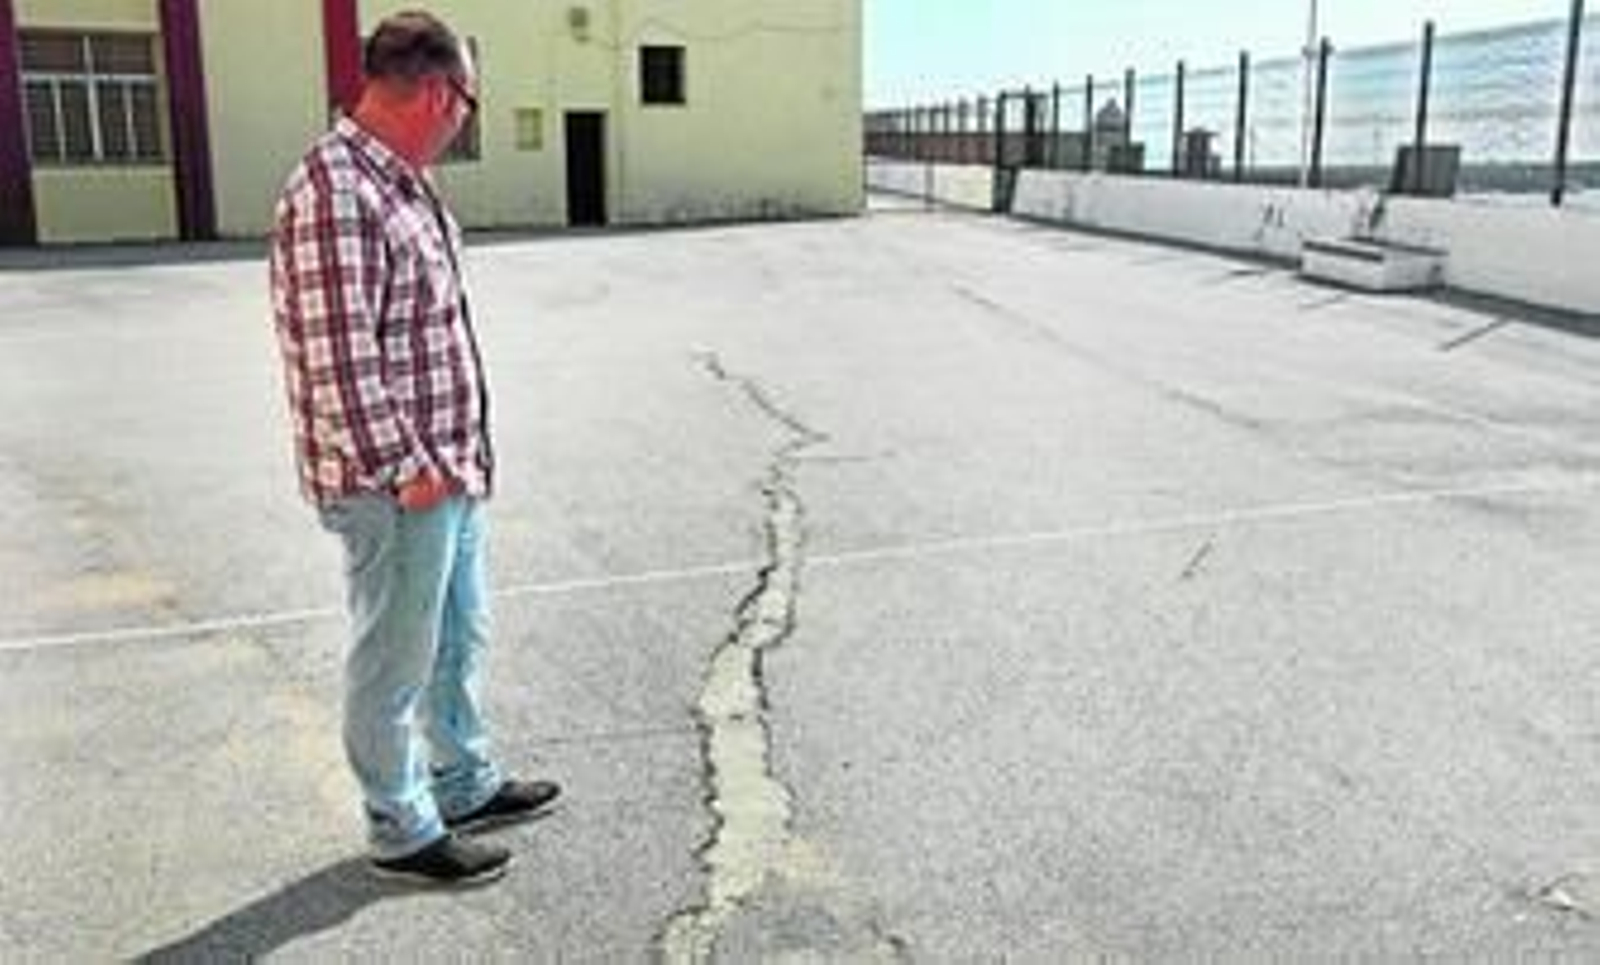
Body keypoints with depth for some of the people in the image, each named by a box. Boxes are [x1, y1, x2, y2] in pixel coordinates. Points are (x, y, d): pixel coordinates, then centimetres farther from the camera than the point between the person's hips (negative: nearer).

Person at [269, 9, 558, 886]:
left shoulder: (400, 182, 11)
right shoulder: (335, 192, -21)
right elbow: (337, 356, -25)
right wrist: (404, 467, -21)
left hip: (447, 469, 10)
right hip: (396, 485, -10)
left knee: (458, 639, 21)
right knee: (396, 661, 5)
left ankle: (466, 785, 38)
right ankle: (401, 831, 21)